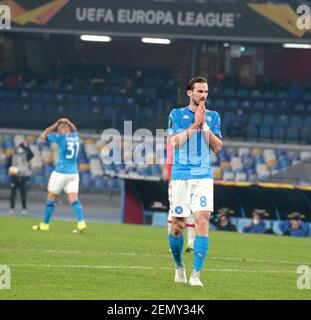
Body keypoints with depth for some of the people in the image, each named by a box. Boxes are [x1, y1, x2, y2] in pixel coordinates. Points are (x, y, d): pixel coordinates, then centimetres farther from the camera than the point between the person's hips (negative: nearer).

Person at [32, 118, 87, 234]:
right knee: (73, 199, -3)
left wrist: (56, 125, 8)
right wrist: (67, 122, 19)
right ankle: (81, 222, -22)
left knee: (51, 198, 8)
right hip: (74, 172, 5)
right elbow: (73, 129, 34)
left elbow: (43, 135, 2)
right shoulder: (75, 136, 7)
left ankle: (45, 224, 16)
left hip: (60, 172, -5)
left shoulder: (61, 137, -10)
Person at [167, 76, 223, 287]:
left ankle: (196, 274, -16)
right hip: (180, 177, -1)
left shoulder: (213, 117, 9)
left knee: (202, 220, -15)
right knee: (178, 226, 3)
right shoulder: (177, 115, 4)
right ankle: (179, 266, 28)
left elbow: (217, 146, 0)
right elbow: (174, 142, -10)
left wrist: (204, 124, -9)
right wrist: (194, 124, -13)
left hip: (203, 177, 1)